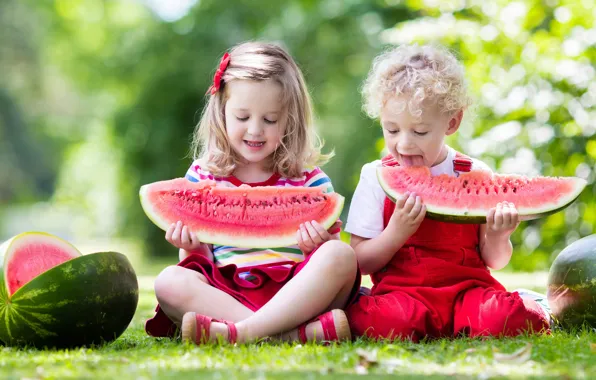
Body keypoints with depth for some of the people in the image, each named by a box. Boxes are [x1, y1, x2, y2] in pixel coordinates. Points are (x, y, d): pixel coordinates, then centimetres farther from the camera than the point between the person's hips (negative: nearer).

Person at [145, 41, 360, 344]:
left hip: (294, 294, -1)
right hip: (226, 294, 1)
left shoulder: (309, 179, 11)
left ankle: (241, 331, -37)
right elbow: (199, 261, 15)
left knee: (342, 255, -28)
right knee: (169, 282, -28)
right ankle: (296, 333, -39)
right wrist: (191, 248, -9)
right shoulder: (202, 176, 13)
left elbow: (333, 255, 7)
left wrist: (319, 243, -16)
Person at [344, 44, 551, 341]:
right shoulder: (376, 177, 5)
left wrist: (497, 237, -11)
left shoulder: (475, 175, 8)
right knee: (391, 319, -37)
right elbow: (360, 262, 3)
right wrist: (397, 232, -14)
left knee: (507, 317, -32)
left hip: (468, 288, 1)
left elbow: (495, 261, 11)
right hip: (399, 291, -1)